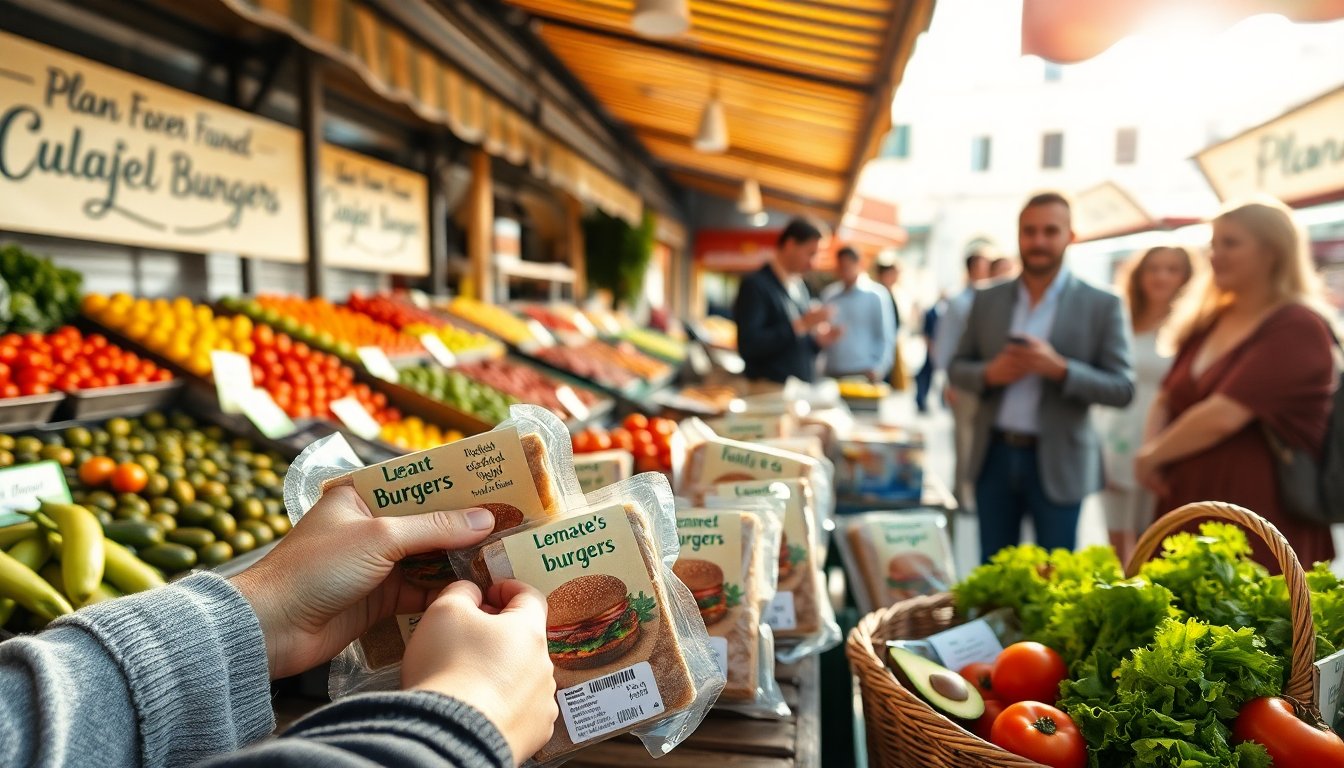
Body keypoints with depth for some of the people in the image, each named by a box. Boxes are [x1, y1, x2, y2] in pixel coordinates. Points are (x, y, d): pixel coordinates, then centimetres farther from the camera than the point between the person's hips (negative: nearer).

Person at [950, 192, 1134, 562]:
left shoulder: (1102, 306, -4)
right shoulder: (988, 299, 5)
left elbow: (1122, 388, -6)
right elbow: (958, 367, 9)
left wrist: (1060, 369, -22)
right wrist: (989, 373, -13)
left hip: (1056, 462, -2)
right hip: (994, 457, 3)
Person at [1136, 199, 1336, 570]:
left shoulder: (1297, 328, -10)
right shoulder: (1207, 323, 13)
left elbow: (1222, 416, -20)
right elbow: (1165, 401, 16)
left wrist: (1151, 455, -7)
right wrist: (1152, 450, -4)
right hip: (1186, 513, 6)